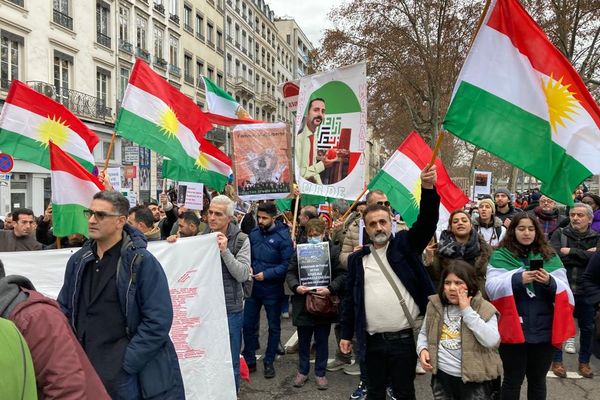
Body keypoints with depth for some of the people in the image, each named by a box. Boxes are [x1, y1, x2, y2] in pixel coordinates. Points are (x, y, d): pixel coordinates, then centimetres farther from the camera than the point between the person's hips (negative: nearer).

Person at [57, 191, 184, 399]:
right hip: (83, 372, 5)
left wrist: (123, 365, -16)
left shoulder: (141, 262, -12)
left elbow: (158, 321, -15)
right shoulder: (78, 261, 6)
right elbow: (64, 310, 14)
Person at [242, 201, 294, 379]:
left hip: (272, 289, -4)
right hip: (253, 286, 4)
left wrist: (267, 274, -22)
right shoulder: (254, 233, 1)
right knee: (248, 324, 11)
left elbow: (287, 264, -16)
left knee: (274, 327, 11)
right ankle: (249, 360, 27)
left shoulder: (282, 236, -14)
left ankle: (269, 362, 27)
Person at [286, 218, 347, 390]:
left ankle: (320, 373, 26)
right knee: (303, 340, 14)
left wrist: (330, 289, -21)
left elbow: (342, 274, -7)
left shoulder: (333, 250, -3)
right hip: (303, 302, 2)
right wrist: (296, 286, -15)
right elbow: (290, 273, 4)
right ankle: (303, 371, 30)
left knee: (322, 341, 11)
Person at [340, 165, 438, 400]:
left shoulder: (405, 244, 0)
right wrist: (346, 334, 9)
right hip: (372, 341, 2)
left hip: (403, 339, -2)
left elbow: (427, 221, -16)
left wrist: (428, 189, -32)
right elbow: (350, 299, 9)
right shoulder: (357, 258, 5)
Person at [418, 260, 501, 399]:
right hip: (442, 376, 3)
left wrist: (467, 310, -21)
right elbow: (424, 333, 14)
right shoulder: (435, 305, 2)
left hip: (474, 379, -3)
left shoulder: (484, 309, -9)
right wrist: (422, 349, -7)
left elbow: (491, 341, -23)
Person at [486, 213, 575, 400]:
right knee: (512, 380, 8)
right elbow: (491, 287, -11)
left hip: (544, 330, 3)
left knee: (537, 380, 17)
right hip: (514, 329, -2)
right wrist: (517, 279, -26)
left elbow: (564, 291, 3)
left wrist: (550, 282, -18)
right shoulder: (500, 255, 0)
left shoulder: (550, 256, 8)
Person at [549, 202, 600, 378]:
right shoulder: (559, 234, -1)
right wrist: (585, 255, -15)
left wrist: (570, 251, -18)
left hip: (585, 291, 1)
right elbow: (555, 256, -17)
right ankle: (557, 361, 25)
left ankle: (584, 362, 31)